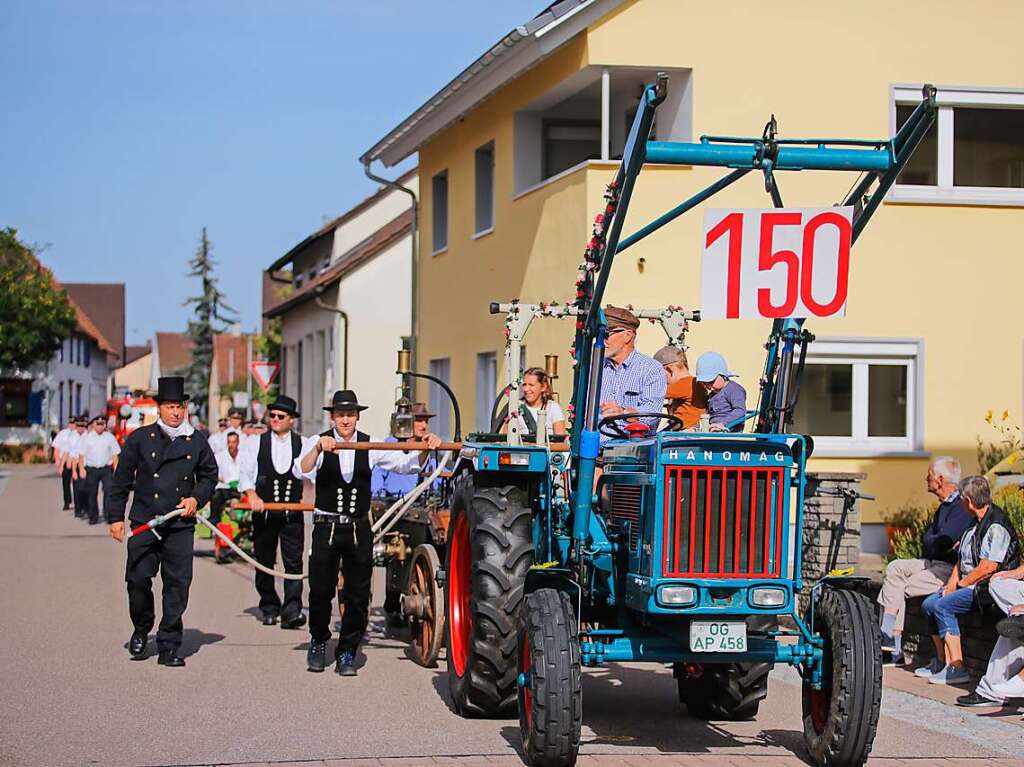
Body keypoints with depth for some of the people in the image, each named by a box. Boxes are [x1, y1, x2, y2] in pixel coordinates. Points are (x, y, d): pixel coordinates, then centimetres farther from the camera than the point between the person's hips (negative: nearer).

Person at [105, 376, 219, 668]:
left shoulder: (197, 441, 9)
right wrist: (115, 516, 5)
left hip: (181, 525, 1)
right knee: (138, 579, -3)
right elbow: (121, 480, 8)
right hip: (143, 523, -1)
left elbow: (209, 476, 19)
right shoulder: (139, 439, 4)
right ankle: (141, 631, 23)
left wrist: (197, 498, 1)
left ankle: (169, 646, 5)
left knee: (177, 583, -3)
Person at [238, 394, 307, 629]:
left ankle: (292, 610, -14)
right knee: (264, 562, 7)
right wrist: (251, 494, -19)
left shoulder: (303, 444, 7)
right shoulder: (256, 443, 7)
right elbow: (245, 473, -1)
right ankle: (269, 608, 20)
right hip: (263, 511, 1)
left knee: (294, 561, -10)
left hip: (292, 512, -1)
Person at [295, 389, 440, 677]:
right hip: (327, 528, -2)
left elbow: (406, 464, 1)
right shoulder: (317, 442, -2)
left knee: (358, 596, 2)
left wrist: (425, 449, -18)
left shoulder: (370, 446, 4)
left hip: (359, 530, 2)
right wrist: (319, 448, -37)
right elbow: (301, 471, -20)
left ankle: (346, 653, 15)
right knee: (321, 591, 0)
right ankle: (318, 643, 25)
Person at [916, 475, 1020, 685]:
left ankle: (957, 667, -23)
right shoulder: (977, 524, 15)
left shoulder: (997, 526, -17)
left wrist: (959, 585, -13)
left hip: (989, 589, -10)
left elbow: (987, 568, -22)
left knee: (943, 605, -24)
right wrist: (951, 584, 3)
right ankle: (941, 662, 6)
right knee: (929, 604, 1)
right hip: (970, 585, 10)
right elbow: (962, 559, 18)